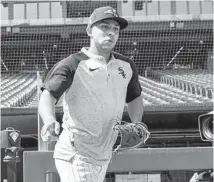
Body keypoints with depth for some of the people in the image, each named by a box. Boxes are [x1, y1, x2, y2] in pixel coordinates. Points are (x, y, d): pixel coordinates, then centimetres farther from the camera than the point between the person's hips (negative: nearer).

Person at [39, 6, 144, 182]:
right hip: (76, 154, -7)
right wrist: (49, 120, -48)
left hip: (104, 157, 7)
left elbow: (134, 97, 25)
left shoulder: (126, 66, 8)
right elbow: (48, 95, -27)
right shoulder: (72, 64, -13)